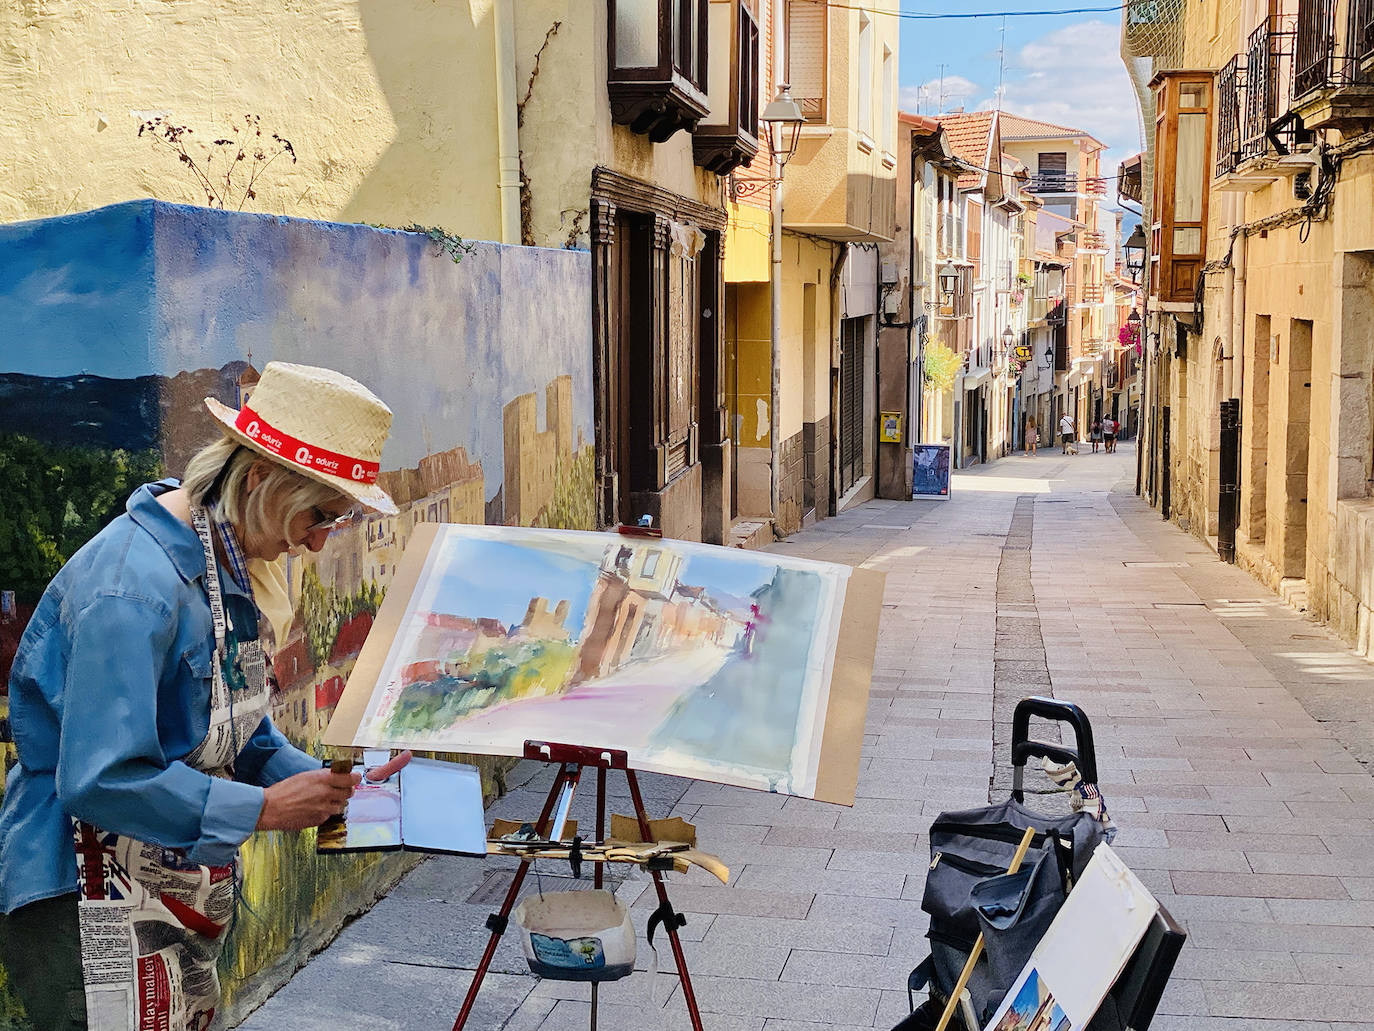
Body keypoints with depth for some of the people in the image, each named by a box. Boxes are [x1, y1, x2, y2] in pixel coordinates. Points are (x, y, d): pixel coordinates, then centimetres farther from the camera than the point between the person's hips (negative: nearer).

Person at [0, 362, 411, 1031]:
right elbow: (101, 778, -29)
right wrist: (265, 808, -24)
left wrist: (332, 784, 1)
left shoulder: (224, 568, 7)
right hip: (90, 913, -9)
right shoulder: (131, 586, -24)